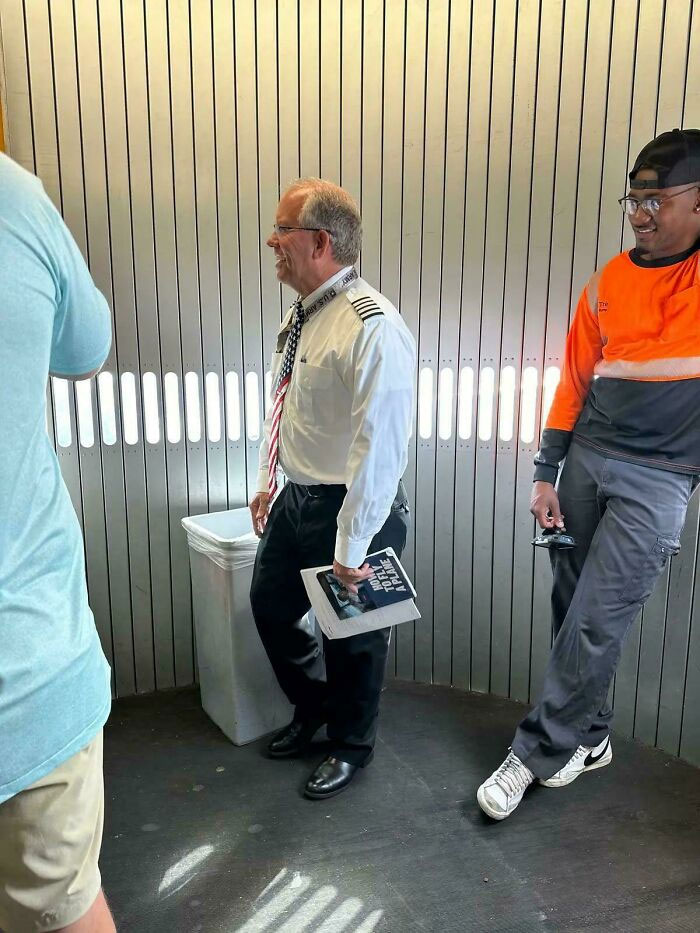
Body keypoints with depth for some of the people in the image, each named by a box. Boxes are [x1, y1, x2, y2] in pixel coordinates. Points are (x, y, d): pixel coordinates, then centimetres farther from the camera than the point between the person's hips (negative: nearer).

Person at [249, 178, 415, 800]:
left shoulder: (373, 328, -24)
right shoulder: (300, 316, 5)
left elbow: (381, 445, -27)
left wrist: (350, 549, -23)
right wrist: (269, 481, 19)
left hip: (350, 509, -8)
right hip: (296, 499, 9)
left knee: (351, 631, 12)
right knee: (270, 604, 21)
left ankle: (352, 744, 41)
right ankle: (313, 708, 49)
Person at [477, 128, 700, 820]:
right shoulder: (610, 281, 7)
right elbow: (575, 381, 9)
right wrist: (545, 474, 7)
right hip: (585, 458, 4)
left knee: (595, 623, -2)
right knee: (573, 610, 10)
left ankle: (537, 751, 14)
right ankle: (589, 737, 29)